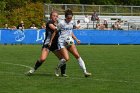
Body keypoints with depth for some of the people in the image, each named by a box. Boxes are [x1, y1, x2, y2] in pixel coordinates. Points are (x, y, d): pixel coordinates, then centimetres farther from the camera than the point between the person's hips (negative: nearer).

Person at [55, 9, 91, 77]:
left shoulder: (72, 22, 9)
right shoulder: (61, 23, -10)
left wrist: (76, 39, 14)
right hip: (62, 43, -6)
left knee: (77, 55, -9)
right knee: (66, 58, -19)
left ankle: (85, 72, -8)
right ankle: (57, 69, 8)